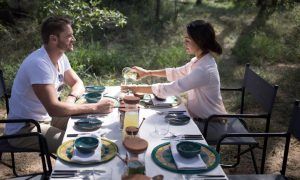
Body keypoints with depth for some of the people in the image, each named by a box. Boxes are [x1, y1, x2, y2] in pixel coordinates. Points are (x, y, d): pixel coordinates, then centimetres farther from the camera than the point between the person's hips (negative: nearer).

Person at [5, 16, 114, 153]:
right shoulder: (39, 63, -28)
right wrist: (95, 107, -30)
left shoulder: (61, 57, -1)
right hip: (24, 129, -8)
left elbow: (78, 84, 8)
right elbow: (54, 108, -33)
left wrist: (70, 99, -15)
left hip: (47, 117, 8)